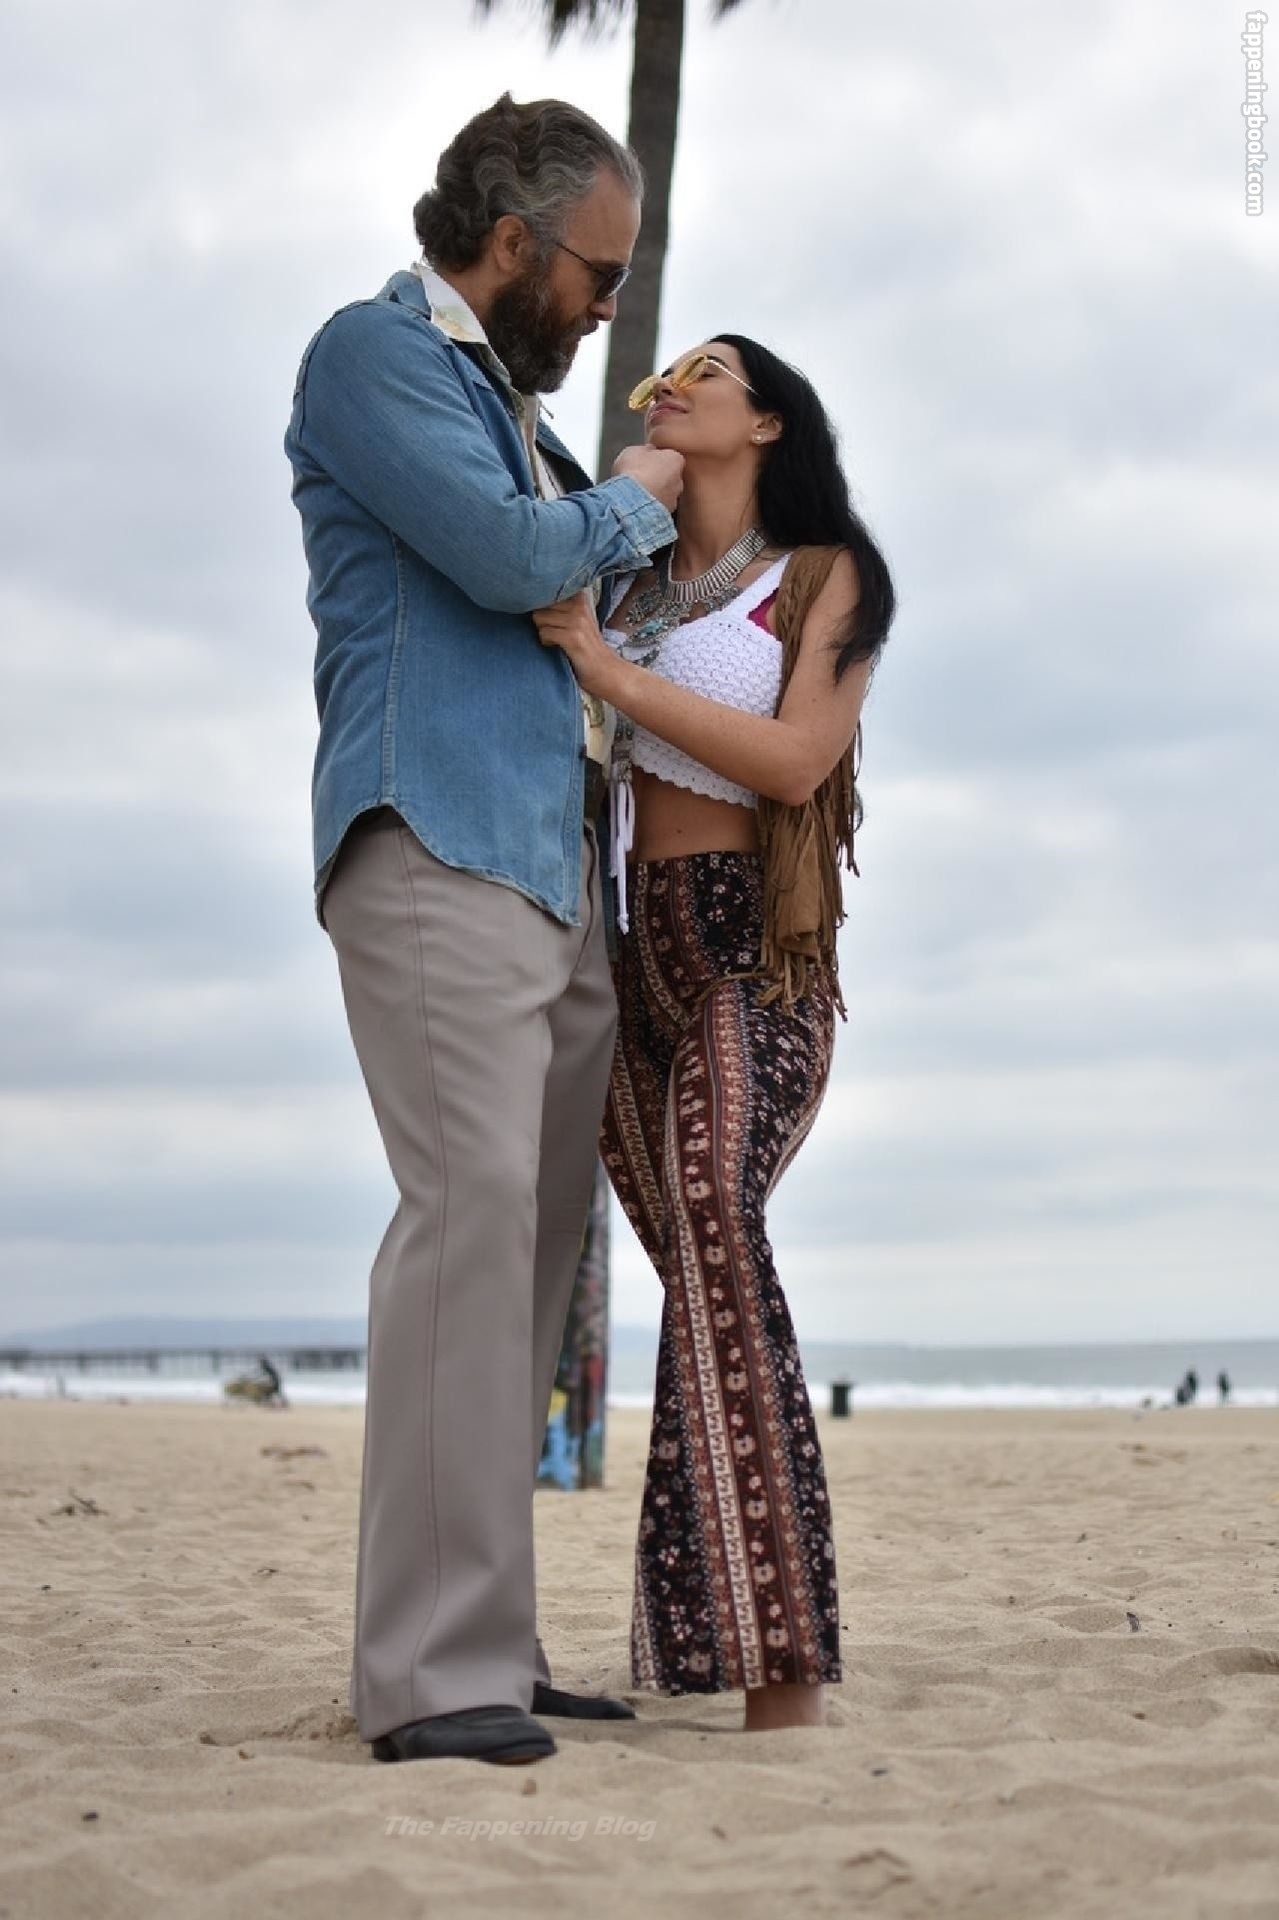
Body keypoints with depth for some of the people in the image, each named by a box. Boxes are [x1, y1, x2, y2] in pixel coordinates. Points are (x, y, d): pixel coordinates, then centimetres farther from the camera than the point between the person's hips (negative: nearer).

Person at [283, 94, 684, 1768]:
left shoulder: (506, 400, 27)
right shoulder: (375, 351, 0)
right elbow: (506, 556, -12)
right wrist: (633, 502, 5)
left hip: (556, 867, 9)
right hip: (438, 843, -9)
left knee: (533, 1240, 4)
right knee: (473, 1208, -18)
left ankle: (486, 1642, 7)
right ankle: (433, 1671, -18)